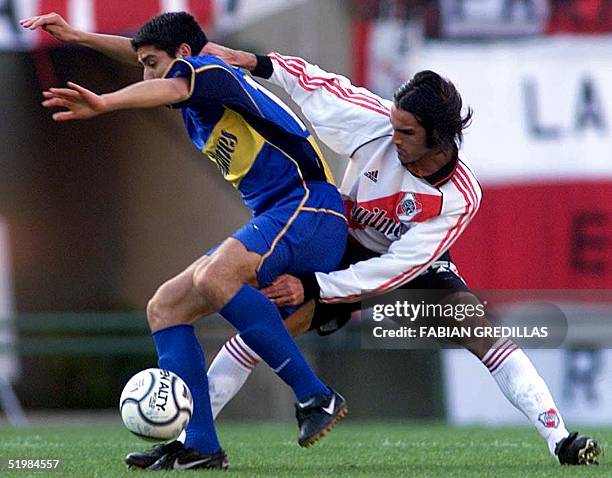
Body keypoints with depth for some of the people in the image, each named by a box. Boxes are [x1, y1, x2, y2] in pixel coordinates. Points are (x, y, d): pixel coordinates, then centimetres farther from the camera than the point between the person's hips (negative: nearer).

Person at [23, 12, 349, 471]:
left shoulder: (211, 70, -6)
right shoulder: (197, 109, 22)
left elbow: (171, 89, -29)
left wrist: (103, 103, -46)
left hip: (309, 208, -11)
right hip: (273, 220, 11)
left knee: (213, 277, -35)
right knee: (164, 307, 4)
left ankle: (317, 398, -29)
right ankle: (200, 447, -6)